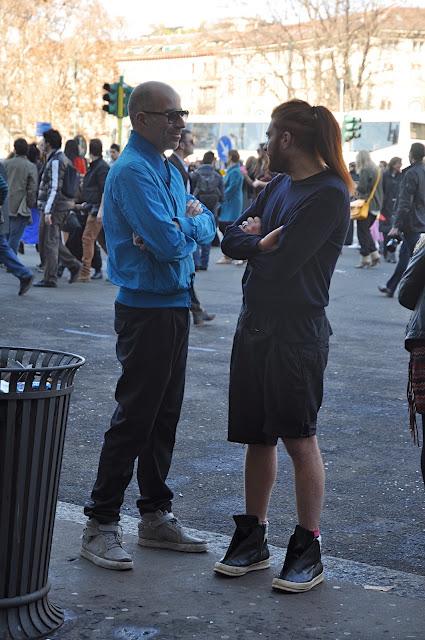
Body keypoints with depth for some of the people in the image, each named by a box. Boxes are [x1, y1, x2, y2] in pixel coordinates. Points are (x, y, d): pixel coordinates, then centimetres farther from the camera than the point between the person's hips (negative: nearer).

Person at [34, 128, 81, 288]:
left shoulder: (55, 162, -15)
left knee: (49, 242, -5)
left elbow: (55, 188, -21)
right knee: (54, 241, 16)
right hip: (64, 205, 10)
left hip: (55, 207, -10)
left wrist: (48, 211, -24)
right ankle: (73, 265, 15)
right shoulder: (63, 159, 17)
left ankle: (50, 279, -2)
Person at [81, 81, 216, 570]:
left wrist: (180, 227, -14)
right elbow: (169, 244, -24)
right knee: (134, 416, -6)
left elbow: (207, 228, 7)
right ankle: (101, 526, 3)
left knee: (165, 415, 13)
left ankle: (155, 516, 23)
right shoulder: (133, 171, -16)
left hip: (174, 306, 9)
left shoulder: (168, 171, 15)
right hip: (146, 309, -9)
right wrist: (190, 222, -4)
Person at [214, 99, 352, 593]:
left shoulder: (328, 195, -14)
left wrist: (253, 240, -3)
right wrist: (266, 241, -10)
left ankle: (308, 550, 9)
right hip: (255, 324, 8)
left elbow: (282, 261, -21)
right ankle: (252, 540, 22)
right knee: (257, 437, 12)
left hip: (296, 333, -8)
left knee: (299, 440, -2)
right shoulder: (278, 185, 13)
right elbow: (231, 240, 9)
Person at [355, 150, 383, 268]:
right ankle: (375, 255, 12)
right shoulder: (377, 170, 13)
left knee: (362, 231, -1)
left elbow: (362, 188, -19)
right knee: (366, 230, 17)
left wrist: (355, 188, 2)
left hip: (367, 204, -8)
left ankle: (365, 258, -1)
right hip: (376, 205, 8)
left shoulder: (365, 171, -12)